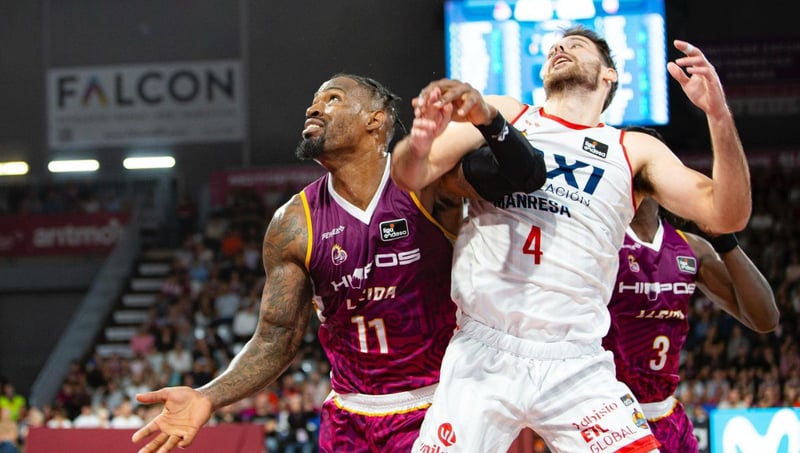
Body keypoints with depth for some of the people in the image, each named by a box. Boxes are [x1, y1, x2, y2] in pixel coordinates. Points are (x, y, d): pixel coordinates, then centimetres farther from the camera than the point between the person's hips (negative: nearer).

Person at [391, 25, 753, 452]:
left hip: (576, 367, 0)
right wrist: (421, 139, -25)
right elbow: (411, 175, 0)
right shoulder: (501, 114, 11)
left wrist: (719, 114, -12)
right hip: (482, 356, 0)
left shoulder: (635, 150, 12)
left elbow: (726, 216, 2)